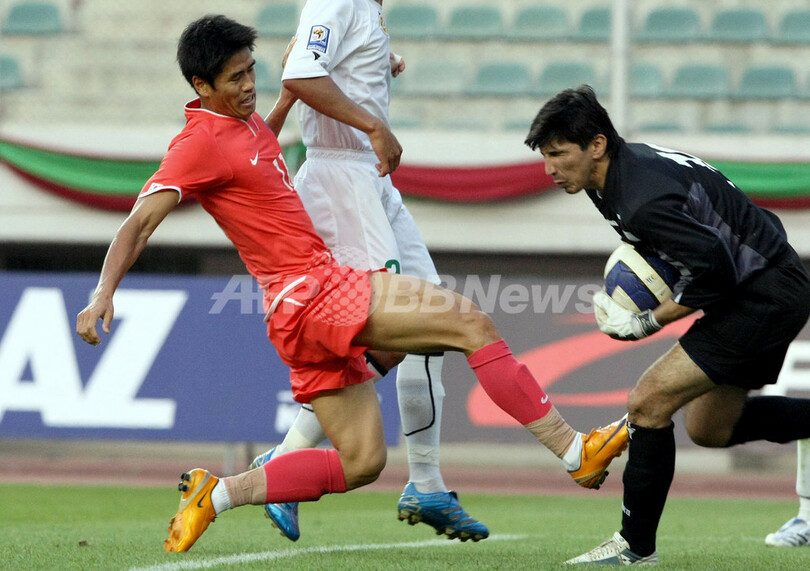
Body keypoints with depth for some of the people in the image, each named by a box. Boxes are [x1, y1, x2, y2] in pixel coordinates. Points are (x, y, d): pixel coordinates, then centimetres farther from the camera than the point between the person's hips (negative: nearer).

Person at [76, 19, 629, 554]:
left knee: (360, 463, 10)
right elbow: (140, 221, -18)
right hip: (313, 292, -10)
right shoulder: (201, 143, -11)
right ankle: (573, 450, -11)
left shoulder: (249, 121, 16)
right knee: (472, 323, -14)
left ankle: (214, 495, 10)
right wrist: (104, 293, -32)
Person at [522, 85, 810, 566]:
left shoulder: (644, 199, -28)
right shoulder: (629, 163, 3)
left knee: (648, 403, -13)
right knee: (710, 428, 20)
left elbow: (714, 269, -30)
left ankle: (636, 547, -5)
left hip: (765, 298, -11)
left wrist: (649, 322, -19)